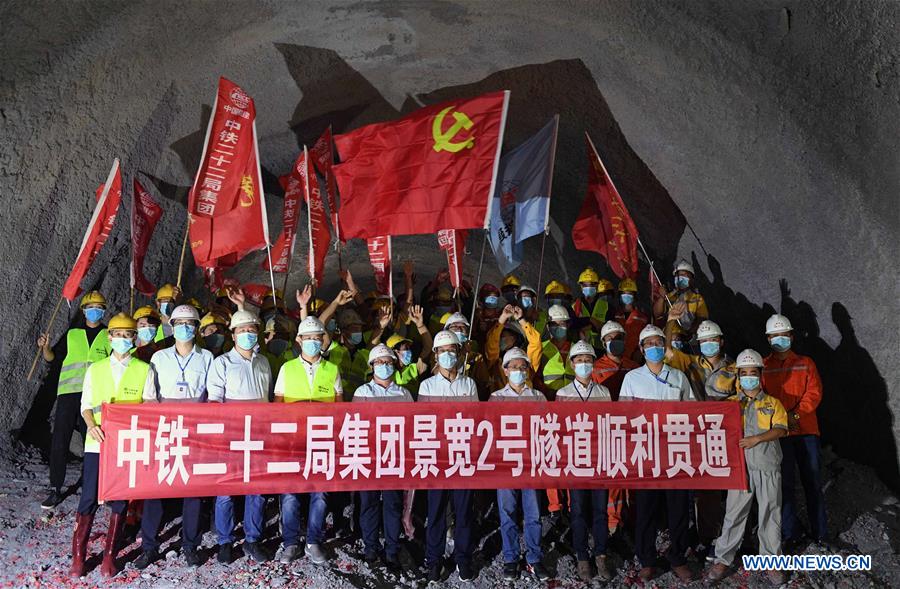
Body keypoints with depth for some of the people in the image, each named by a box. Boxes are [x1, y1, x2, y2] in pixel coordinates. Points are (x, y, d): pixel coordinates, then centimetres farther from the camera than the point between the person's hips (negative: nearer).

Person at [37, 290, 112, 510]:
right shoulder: (72, 334, 14)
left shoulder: (109, 336, 10)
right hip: (69, 393, 1)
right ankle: (55, 490, 9)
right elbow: (51, 357, 12)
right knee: (59, 442, -1)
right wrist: (45, 347, -7)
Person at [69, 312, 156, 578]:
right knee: (89, 498, -1)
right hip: (98, 442, 1)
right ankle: (78, 556, 14)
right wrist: (92, 425, -11)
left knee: (120, 499, 5)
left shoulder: (145, 371, 4)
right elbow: (86, 404, 8)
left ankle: (110, 555, 18)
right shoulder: (95, 370, 9)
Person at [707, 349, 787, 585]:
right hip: (740, 466, 0)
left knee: (770, 515, 8)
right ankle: (723, 559, 13)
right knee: (733, 514, 3)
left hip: (768, 468, 0)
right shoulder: (731, 402, 7)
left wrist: (757, 438, -18)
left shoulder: (773, 403, 6)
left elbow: (780, 429, -6)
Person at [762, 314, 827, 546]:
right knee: (784, 483, 3)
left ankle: (820, 531, 14)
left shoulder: (805, 363, 11)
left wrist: (795, 414, -14)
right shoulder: (762, 366, 8)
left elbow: (814, 393, 0)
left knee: (813, 481, 4)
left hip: (806, 430, 1)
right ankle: (790, 533, 11)